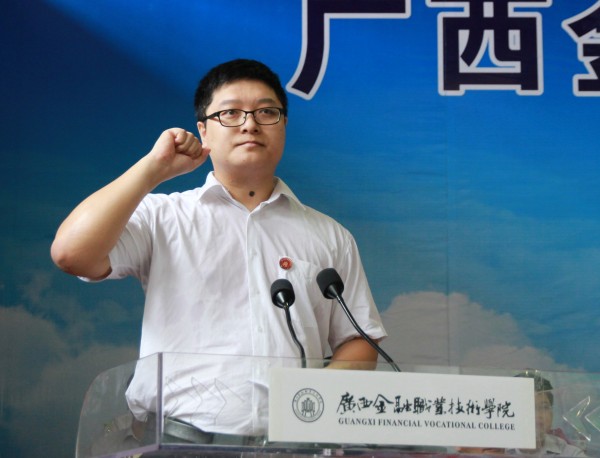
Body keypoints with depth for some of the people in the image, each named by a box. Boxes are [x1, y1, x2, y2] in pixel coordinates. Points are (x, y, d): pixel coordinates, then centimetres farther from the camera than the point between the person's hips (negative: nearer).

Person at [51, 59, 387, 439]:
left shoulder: (330, 236, 16)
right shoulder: (163, 217, 9)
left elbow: (359, 342, 14)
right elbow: (71, 254, -6)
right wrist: (155, 168, -3)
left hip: (292, 438, 3)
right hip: (174, 437, -2)